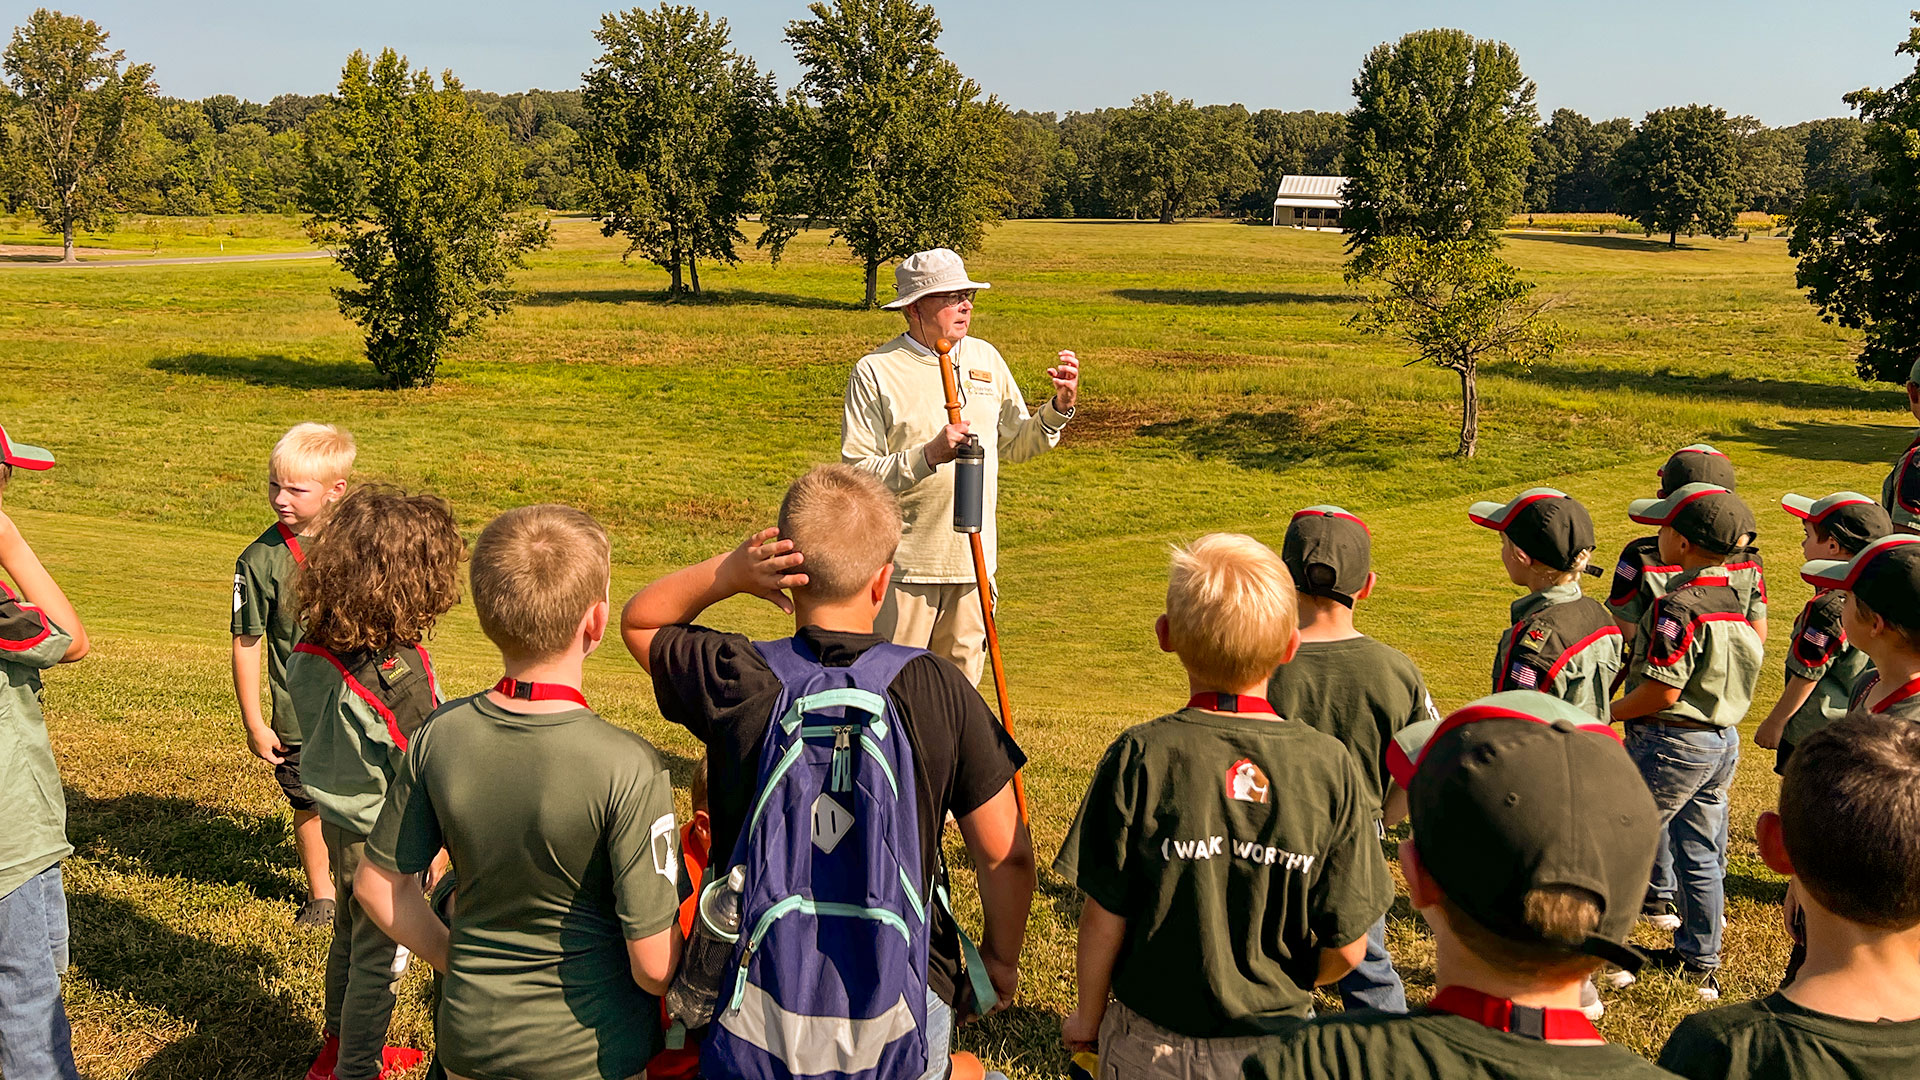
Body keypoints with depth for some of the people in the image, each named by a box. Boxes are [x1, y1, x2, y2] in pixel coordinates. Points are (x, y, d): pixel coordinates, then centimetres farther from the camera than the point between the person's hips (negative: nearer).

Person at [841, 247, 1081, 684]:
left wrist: (1059, 408, 3)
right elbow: (856, 473, -11)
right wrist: (929, 455, -22)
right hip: (905, 564, -5)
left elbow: (1015, 445, 19)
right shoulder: (875, 371, -6)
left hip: (973, 561, 5)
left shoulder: (985, 358, 11)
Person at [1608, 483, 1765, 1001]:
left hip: (1672, 742, -9)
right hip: (1724, 740, 9)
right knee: (1700, 853, 16)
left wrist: (1606, 713, -9)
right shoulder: (1733, 598, 5)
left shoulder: (1678, 605, -22)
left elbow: (1663, 691, -23)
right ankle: (1699, 962, 26)